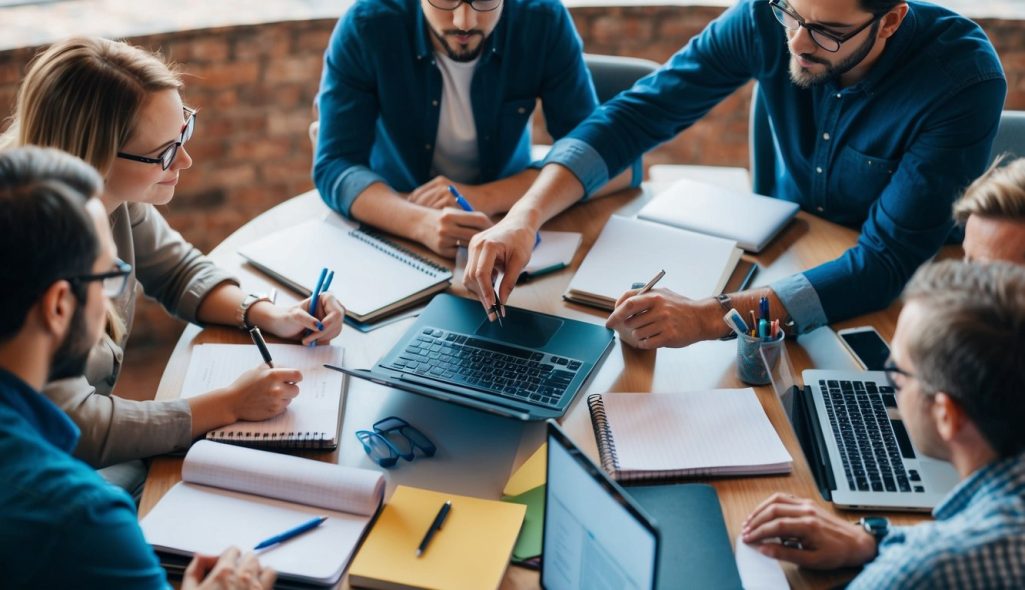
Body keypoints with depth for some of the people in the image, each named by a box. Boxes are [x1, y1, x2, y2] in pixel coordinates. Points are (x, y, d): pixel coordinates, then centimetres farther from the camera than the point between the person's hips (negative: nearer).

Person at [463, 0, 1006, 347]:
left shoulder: (964, 80, -30)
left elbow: (887, 263, -34)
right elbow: (637, 113, -18)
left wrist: (711, 317, -46)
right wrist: (526, 215, -35)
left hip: (897, 298, -3)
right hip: (786, 254, 3)